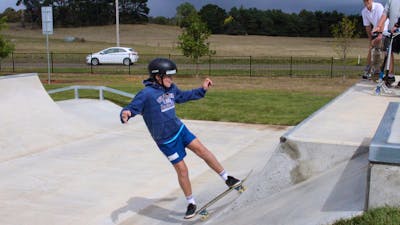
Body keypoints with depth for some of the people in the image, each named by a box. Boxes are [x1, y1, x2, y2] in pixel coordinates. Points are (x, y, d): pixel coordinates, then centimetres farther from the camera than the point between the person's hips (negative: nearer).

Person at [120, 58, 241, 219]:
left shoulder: (171, 88, 3)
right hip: (166, 140, -6)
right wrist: (125, 114, -43)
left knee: (201, 150, -4)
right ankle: (191, 203, 20)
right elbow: (131, 108, -20)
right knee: (181, 170, 0)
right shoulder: (146, 94, -20)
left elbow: (184, 96, 22)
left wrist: (202, 89, 18)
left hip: (180, 129, 6)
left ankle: (227, 178, 11)